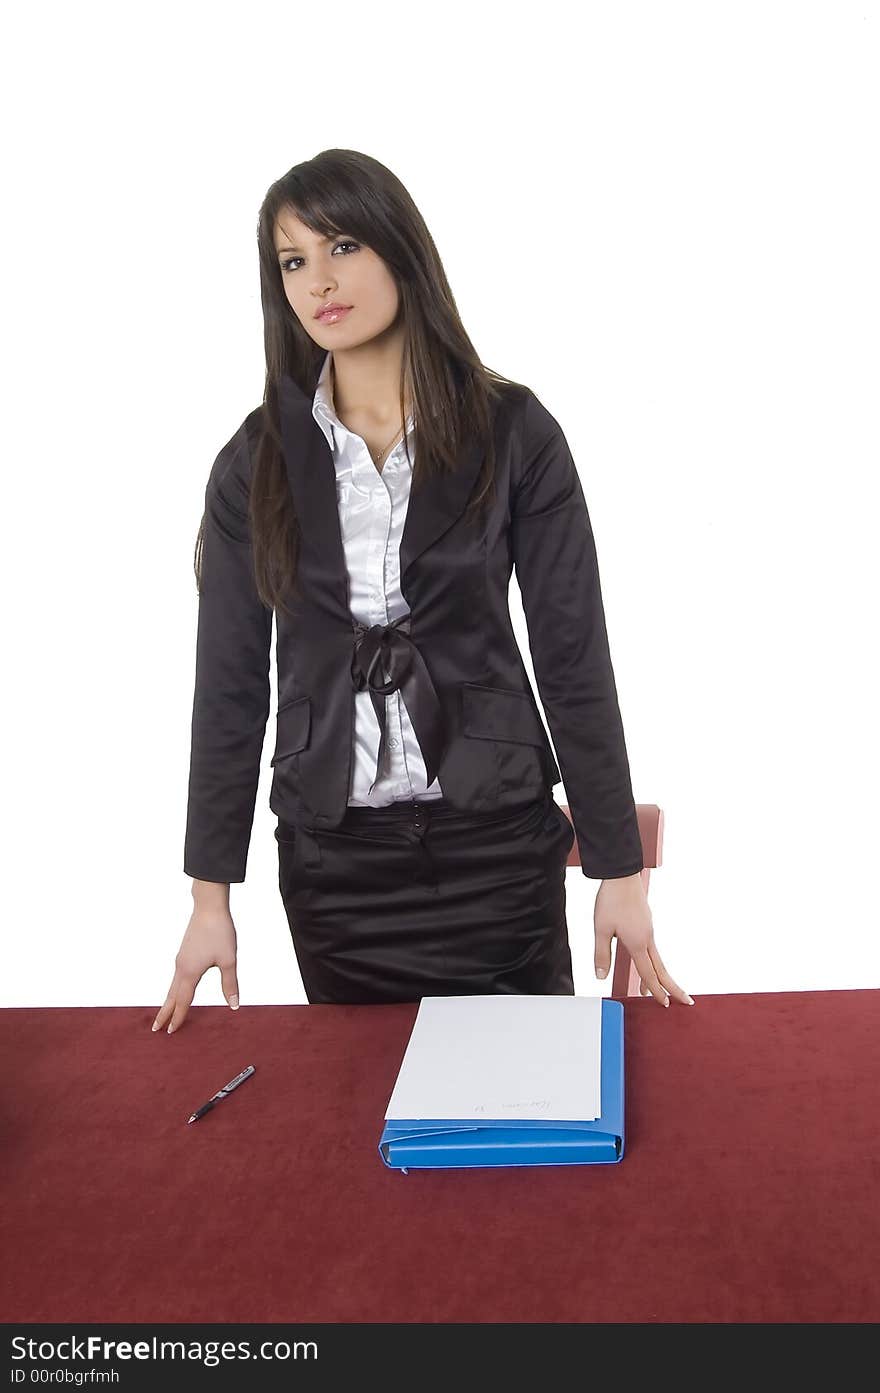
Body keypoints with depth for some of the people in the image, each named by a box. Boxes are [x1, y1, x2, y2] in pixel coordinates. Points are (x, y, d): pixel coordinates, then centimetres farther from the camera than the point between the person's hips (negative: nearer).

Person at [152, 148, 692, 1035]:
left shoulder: (512, 433, -5)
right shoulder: (258, 460, -1)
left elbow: (574, 656, -4)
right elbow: (229, 681, 2)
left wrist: (619, 870, -4)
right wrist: (211, 897, 2)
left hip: (495, 839, -1)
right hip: (330, 857, 2)